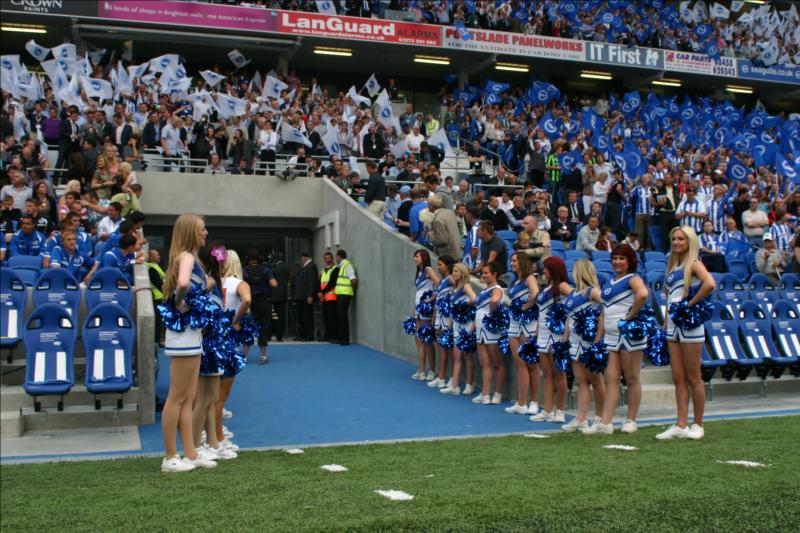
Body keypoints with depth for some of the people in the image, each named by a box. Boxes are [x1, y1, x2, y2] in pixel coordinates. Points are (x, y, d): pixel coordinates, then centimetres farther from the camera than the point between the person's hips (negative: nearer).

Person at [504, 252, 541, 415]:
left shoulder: (529, 278, -5)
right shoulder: (515, 282, 18)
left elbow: (536, 295, -22)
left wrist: (525, 307, -10)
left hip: (528, 323, -7)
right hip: (515, 323, 7)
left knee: (531, 364, -3)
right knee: (519, 364, 5)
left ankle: (534, 402, 0)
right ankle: (521, 402, 7)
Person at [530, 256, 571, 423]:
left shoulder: (561, 286, -8)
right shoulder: (546, 287, 17)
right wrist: (537, 330, 16)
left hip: (556, 333, -8)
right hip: (543, 334, 8)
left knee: (558, 373, -1)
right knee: (547, 374, 7)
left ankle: (559, 411, 6)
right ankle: (547, 411, 10)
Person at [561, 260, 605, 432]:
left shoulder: (592, 291, -9)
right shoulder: (572, 293, 14)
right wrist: (565, 339, 15)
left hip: (590, 341, -8)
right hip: (575, 341, 8)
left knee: (595, 380, 2)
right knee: (580, 381, 5)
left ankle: (600, 417, 13)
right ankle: (581, 419, 4)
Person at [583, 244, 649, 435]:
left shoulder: (632, 279, -6)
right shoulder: (609, 283, 18)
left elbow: (643, 293, -30)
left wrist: (631, 315, -22)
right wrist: (598, 338, 16)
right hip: (611, 336, 8)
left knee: (632, 379, 2)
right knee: (611, 379, 2)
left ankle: (631, 421, 11)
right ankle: (605, 423, -1)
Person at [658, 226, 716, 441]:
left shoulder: (694, 264, -8)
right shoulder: (673, 266, 15)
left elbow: (710, 284, -28)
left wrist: (690, 303, -19)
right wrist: (665, 324, 12)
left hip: (689, 322, -7)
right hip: (673, 324, 7)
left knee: (693, 378, 1)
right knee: (678, 377, 7)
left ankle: (698, 425, 11)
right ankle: (681, 426, 10)